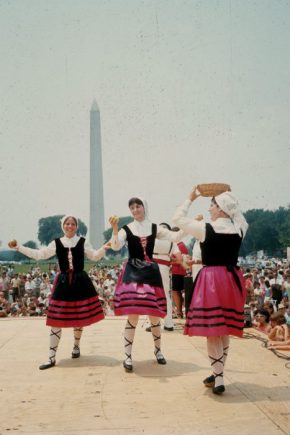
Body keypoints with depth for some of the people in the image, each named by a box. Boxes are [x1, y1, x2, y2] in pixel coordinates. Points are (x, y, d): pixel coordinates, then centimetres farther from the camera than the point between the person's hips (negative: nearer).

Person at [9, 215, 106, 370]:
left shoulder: (82, 242, 1)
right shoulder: (56, 243, 3)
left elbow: (95, 256, 7)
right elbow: (39, 254, 5)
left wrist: (105, 247, -11)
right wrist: (19, 247, 0)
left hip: (80, 282, 0)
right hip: (63, 283, 0)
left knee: (79, 317, 8)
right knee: (57, 320, -3)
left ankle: (76, 347, 33)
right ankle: (51, 357, 2)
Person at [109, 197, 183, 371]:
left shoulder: (154, 228, 7)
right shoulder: (127, 229, 1)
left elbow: (175, 237, -3)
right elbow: (116, 247, -13)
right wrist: (115, 229, -28)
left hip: (151, 272, 2)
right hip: (132, 272, -2)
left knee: (155, 314, 9)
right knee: (132, 315, -10)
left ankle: (158, 350, 30)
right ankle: (128, 356, 2)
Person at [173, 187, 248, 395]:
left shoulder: (206, 229, -11)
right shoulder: (239, 229, 2)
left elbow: (178, 218, 1)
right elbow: (241, 219, 29)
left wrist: (190, 199, 12)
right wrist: (231, 201, 21)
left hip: (211, 280, -5)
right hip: (233, 280, 6)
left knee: (212, 330, 1)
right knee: (225, 330, 15)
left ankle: (218, 379, 3)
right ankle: (218, 373, 25)